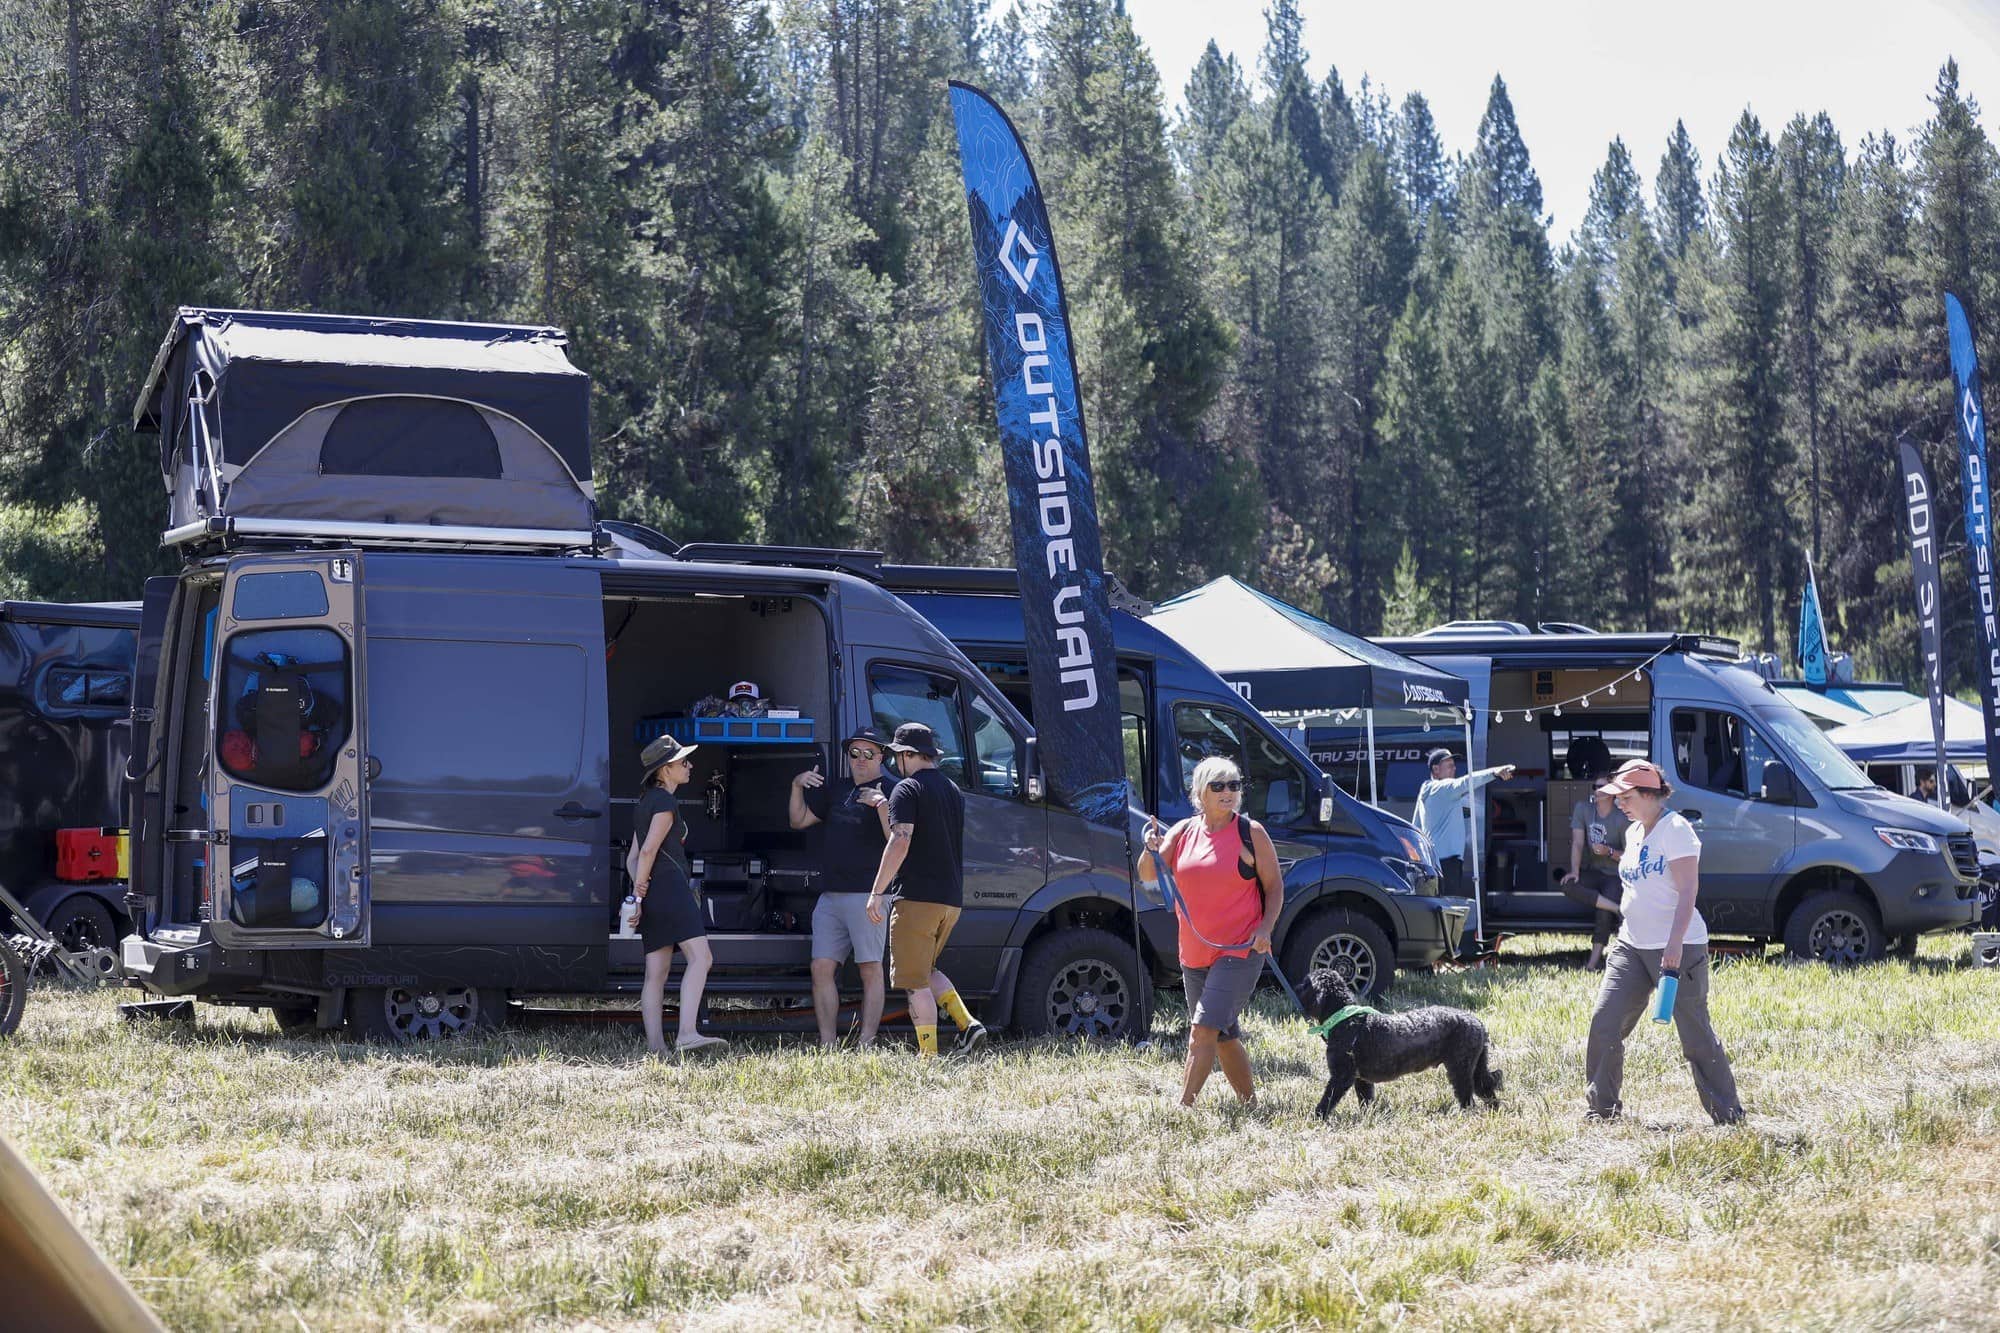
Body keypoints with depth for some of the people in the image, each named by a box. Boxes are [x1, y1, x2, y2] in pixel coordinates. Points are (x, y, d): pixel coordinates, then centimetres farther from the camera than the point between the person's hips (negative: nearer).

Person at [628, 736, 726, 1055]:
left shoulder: (648, 802, 24)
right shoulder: (666, 802, -5)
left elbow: (632, 856, 21)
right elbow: (649, 850, -14)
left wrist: (638, 888, 7)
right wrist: (641, 889, -5)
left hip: (652, 892, 10)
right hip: (670, 885, -10)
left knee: (657, 972, 4)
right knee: (699, 957, -19)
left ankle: (655, 1046, 0)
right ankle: (687, 1034, -33)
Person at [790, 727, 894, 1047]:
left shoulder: (889, 791, 0)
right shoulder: (837, 790, 21)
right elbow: (799, 820, 22)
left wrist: (882, 806, -25)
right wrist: (797, 787, 6)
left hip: (867, 894, -7)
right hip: (830, 895, 7)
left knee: (870, 970, -5)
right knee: (822, 967, 1)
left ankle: (866, 1044, -6)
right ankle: (827, 1043, 4)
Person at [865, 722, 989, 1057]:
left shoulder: (907, 790, -9)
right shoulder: (953, 790, 18)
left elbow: (900, 843, -19)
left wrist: (877, 892, -19)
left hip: (918, 897, -8)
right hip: (951, 899, 8)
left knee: (914, 980, -2)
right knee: (926, 970, 20)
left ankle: (928, 1055, -6)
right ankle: (968, 1024, 3)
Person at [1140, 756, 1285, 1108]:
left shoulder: (1250, 833, -4)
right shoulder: (1184, 832, 7)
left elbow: (1274, 885, -1)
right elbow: (1148, 876, 4)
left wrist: (1265, 929, -15)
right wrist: (1151, 850, -17)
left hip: (1240, 951, -6)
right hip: (1194, 953, 6)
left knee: (1204, 1029, -17)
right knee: (1224, 1035, 15)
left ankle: (1183, 1106, -19)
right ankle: (1250, 1103, 29)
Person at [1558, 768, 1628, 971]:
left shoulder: (1622, 819, -12)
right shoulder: (1583, 808, -2)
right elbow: (1577, 843, -8)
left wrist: (1609, 852, -25)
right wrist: (1575, 870, -22)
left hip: (1615, 874, -4)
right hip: (1592, 871, 4)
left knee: (1604, 912, -29)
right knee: (1567, 885, -28)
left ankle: (1595, 960, -26)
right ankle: (1617, 909, -32)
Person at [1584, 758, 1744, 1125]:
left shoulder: (1675, 829, -11)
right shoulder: (1634, 832, 15)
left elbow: (1687, 891, -18)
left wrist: (1675, 942, -26)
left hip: (1678, 948, -8)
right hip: (1632, 944, 8)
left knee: (1696, 1033, -4)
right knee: (1604, 1023, 0)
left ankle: (1728, 1114, 5)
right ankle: (1603, 1106, 10)